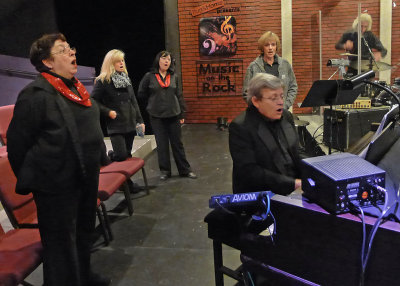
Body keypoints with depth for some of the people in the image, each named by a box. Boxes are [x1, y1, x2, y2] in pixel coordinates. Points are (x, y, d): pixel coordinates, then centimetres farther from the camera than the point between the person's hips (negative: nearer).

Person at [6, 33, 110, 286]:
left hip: (86, 179, 9)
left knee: (85, 231, 24)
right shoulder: (36, 94, -18)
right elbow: (18, 143, -14)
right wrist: (29, 181, -6)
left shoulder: (76, 88, 8)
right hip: (57, 185, -9)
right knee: (62, 242, 7)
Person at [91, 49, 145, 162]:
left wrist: (140, 120, 11)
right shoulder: (103, 81, -6)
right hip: (116, 125, -6)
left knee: (127, 155, 8)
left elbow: (134, 101, 15)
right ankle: (110, 156, 21)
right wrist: (108, 112, -15)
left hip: (130, 124, 6)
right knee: (121, 156, -11)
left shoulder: (126, 78, 14)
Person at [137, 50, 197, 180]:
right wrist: (154, 102, 9)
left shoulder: (174, 77, 6)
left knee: (177, 143, 8)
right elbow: (141, 94, 6)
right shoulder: (149, 76, -2)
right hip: (157, 116, -1)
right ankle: (165, 171, 18)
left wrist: (182, 114, 6)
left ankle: (185, 170, 16)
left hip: (173, 115, 2)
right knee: (162, 144, 6)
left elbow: (179, 96, 8)